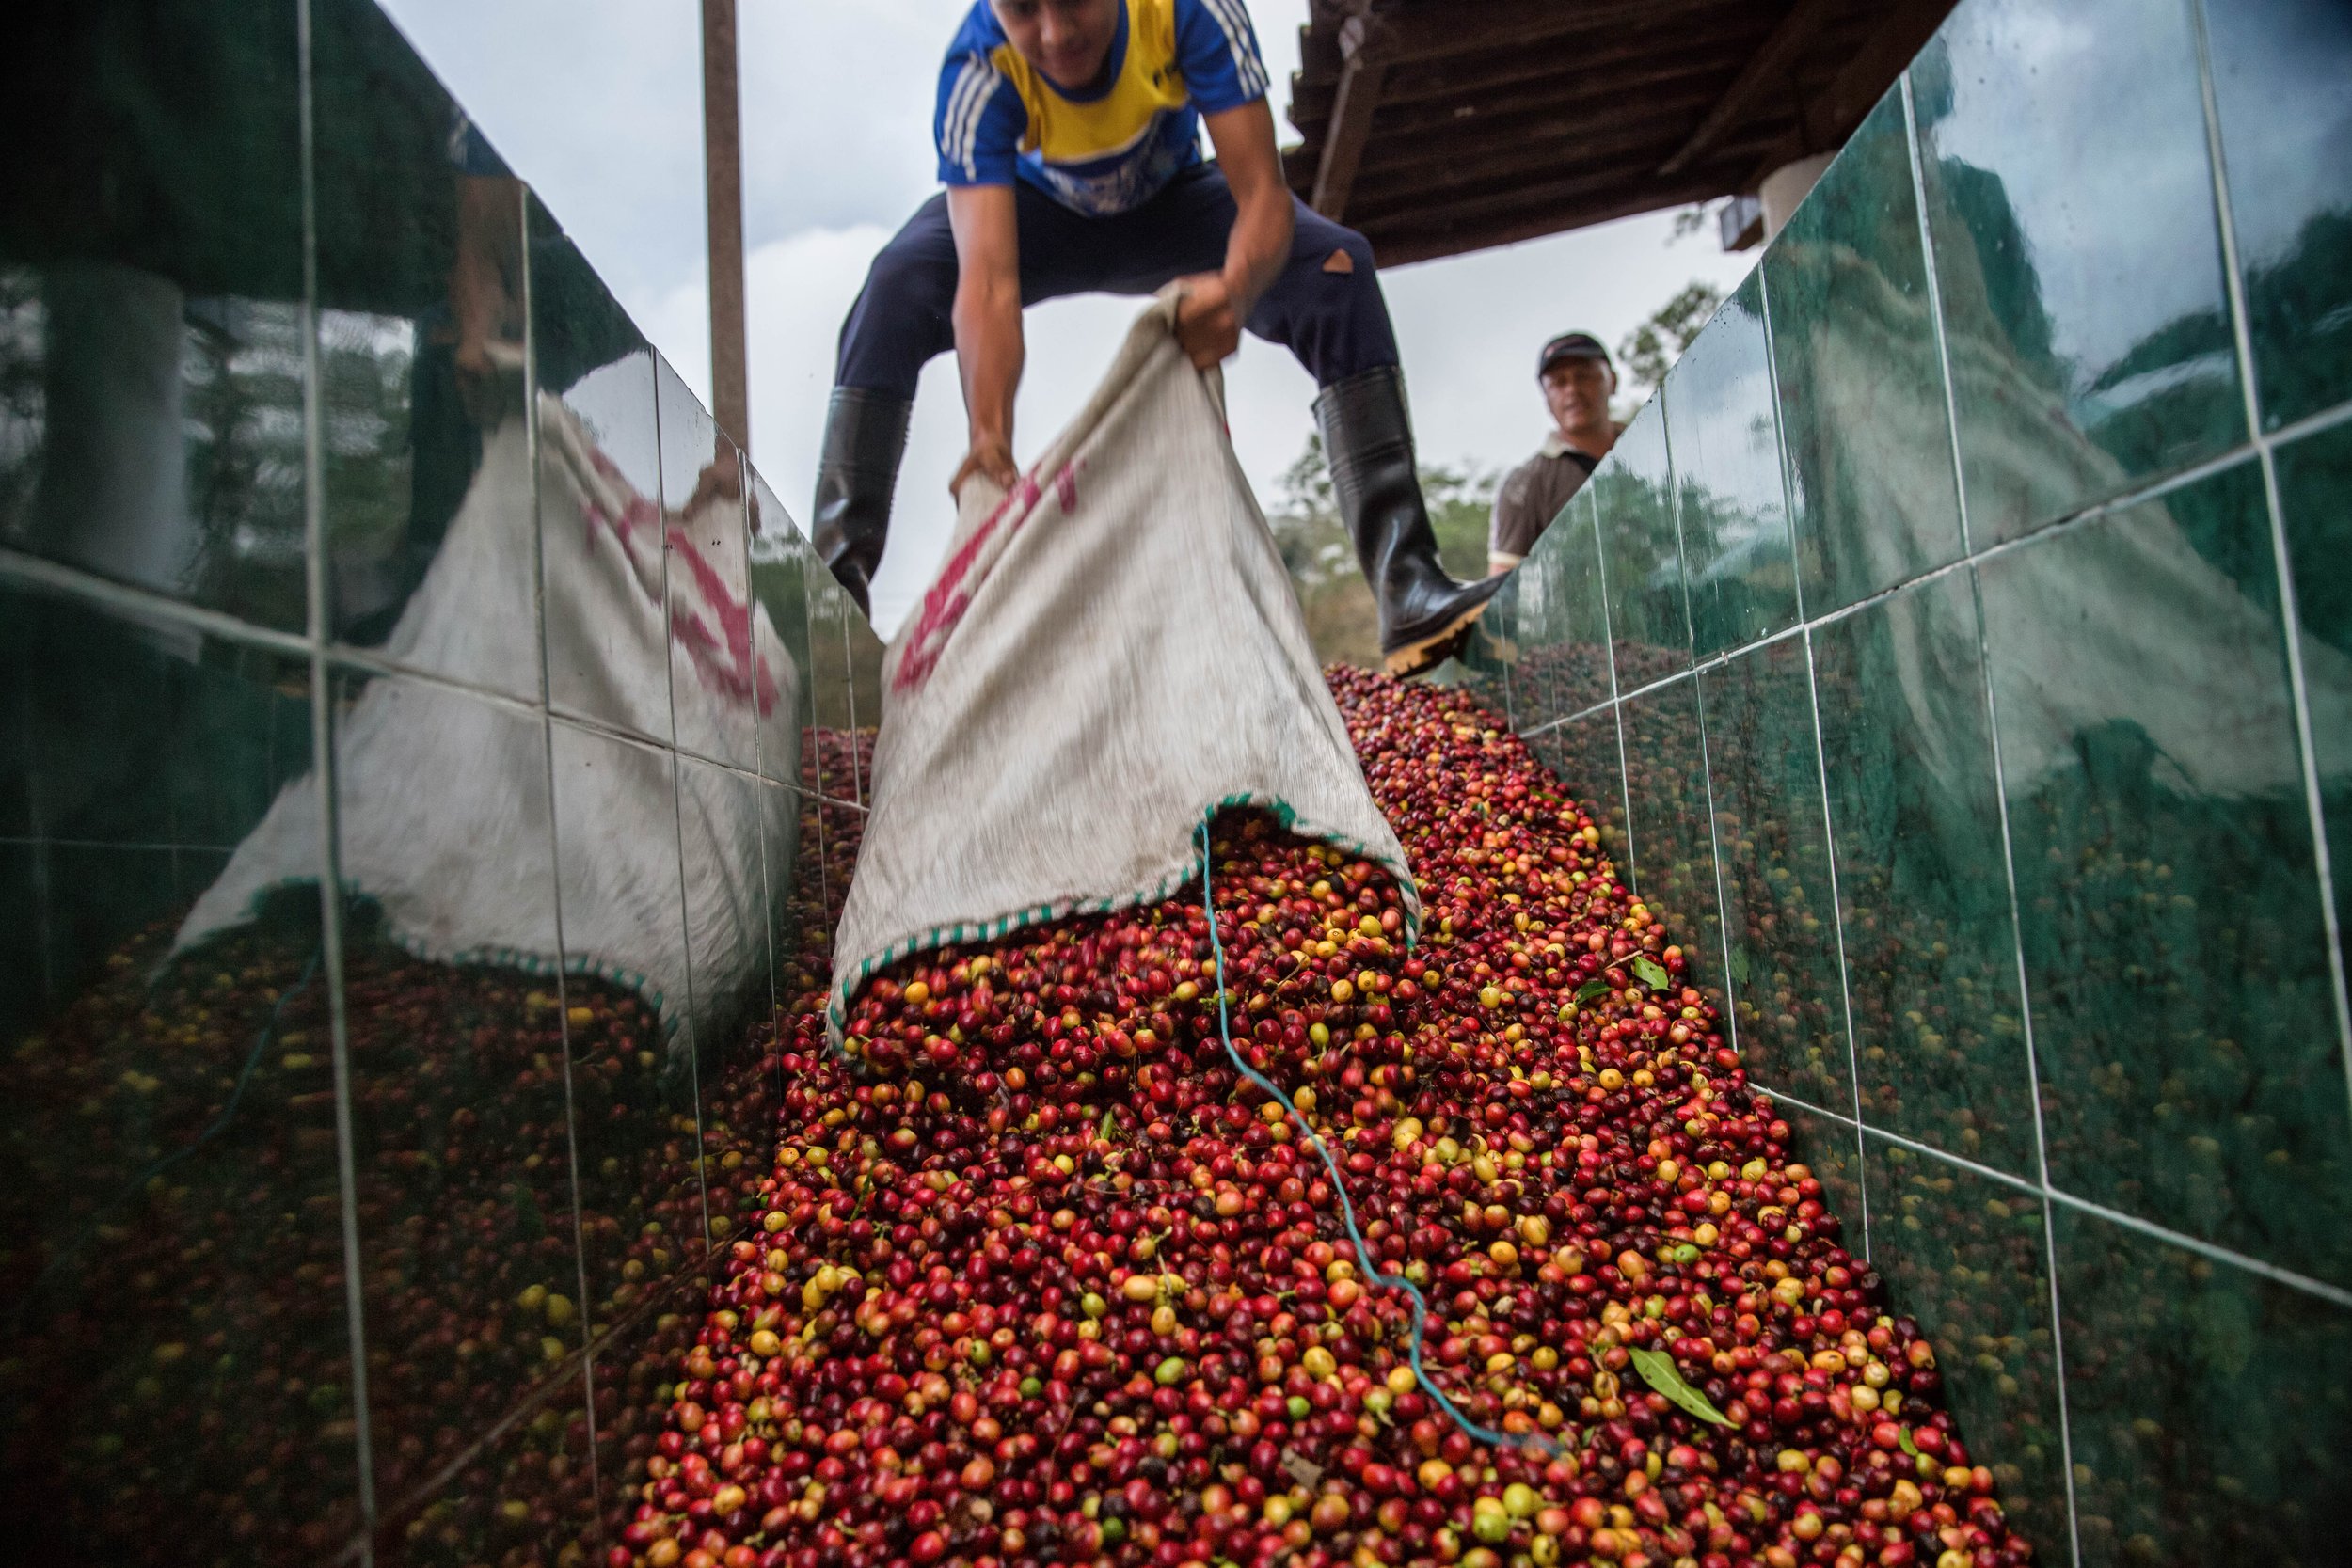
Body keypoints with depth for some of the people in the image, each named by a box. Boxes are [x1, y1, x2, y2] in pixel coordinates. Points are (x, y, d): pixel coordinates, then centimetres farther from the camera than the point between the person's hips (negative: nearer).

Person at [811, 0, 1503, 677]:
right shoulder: (979, 71, -33)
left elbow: (1263, 195, -36)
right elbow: (988, 283, -44)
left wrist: (1238, 288, -59)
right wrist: (990, 439, -59)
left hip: (1172, 204, 1)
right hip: (1038, 212, 0)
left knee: (1336, 265, -27)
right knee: (898, 282, -31)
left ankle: (1406, 584, -32)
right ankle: (836, 579, -27)